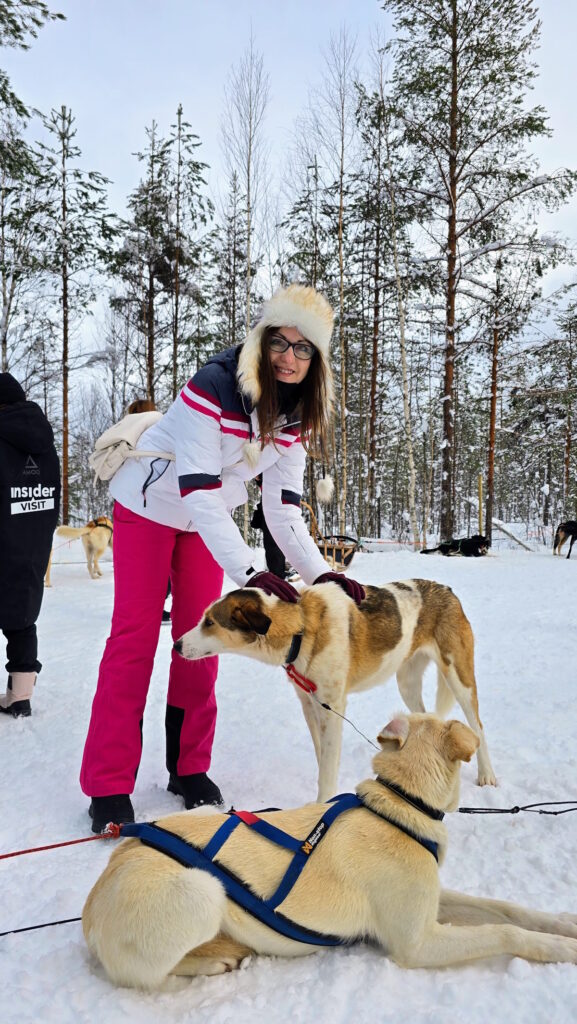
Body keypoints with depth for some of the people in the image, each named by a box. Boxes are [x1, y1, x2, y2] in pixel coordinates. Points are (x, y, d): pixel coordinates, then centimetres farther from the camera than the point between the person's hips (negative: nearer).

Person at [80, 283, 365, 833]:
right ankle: (108, 785, 2)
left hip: (207, 519, 5)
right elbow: (197, 489, -37)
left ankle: (189, 768, 15)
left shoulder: (297, 416, -12)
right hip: (150, 505, -5)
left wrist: (319, 570, -28)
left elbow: (283, 507, -13)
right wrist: (248, 571, -46)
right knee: (136, 633, -7)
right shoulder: (213, 387, -31)